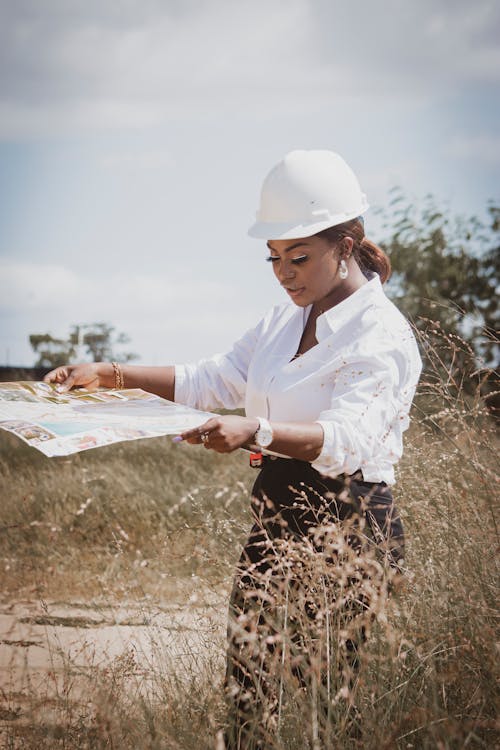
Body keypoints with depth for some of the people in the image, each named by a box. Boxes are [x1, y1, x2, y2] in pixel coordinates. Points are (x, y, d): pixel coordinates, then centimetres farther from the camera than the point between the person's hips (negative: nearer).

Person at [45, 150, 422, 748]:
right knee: (247, 691, 7)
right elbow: (214, 380, 14)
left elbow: (345, 438, -28)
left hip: (347, 525, -7)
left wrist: (255, 432, -45)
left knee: (336, 697, -1)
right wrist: (111, 375, 3)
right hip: (276, 513, 8)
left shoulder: (382, 335, -14)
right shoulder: (287, 319, 13)